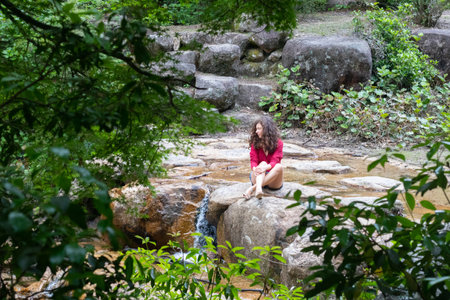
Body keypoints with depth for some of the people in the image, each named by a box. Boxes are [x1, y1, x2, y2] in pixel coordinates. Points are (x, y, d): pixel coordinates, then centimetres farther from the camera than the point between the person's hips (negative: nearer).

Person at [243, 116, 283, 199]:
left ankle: (252, 188, -44)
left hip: (273, 179, -1)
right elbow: (253, 160, -7)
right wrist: (254, 168, -32)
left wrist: (266, 167, -37)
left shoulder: (278, 143, -3)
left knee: (279, 166, -30)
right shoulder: (255, 142, 2)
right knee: (263, 163, -27)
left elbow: (274, 161, -15)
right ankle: (258, 189, -57)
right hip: (258, 177, 1)